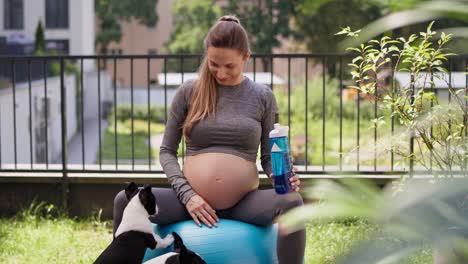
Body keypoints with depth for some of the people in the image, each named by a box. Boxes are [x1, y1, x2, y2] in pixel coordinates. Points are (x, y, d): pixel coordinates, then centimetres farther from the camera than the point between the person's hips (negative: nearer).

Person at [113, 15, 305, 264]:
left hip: (243, 203, 0)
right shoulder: (189, 92, 5)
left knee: (292, 203, -30)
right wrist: (186, 194, -7)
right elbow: (167, 151, 8)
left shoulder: (262, 96, 6)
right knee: (124, 201, -21)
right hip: (192, 201, 0)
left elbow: (268, 157, 11)